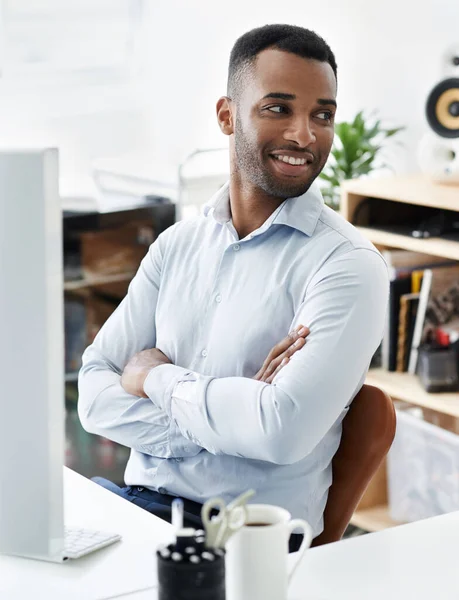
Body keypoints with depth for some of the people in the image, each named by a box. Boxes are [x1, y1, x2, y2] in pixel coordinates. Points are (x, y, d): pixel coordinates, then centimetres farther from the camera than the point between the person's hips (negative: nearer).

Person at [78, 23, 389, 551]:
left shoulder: (347, 264, -8)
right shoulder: (177, 244, 11)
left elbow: (284, 431, -21)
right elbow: (95, 395, 2)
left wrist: (157, 378, -6)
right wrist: (231, 414, -13)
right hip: (138, 502, 5)